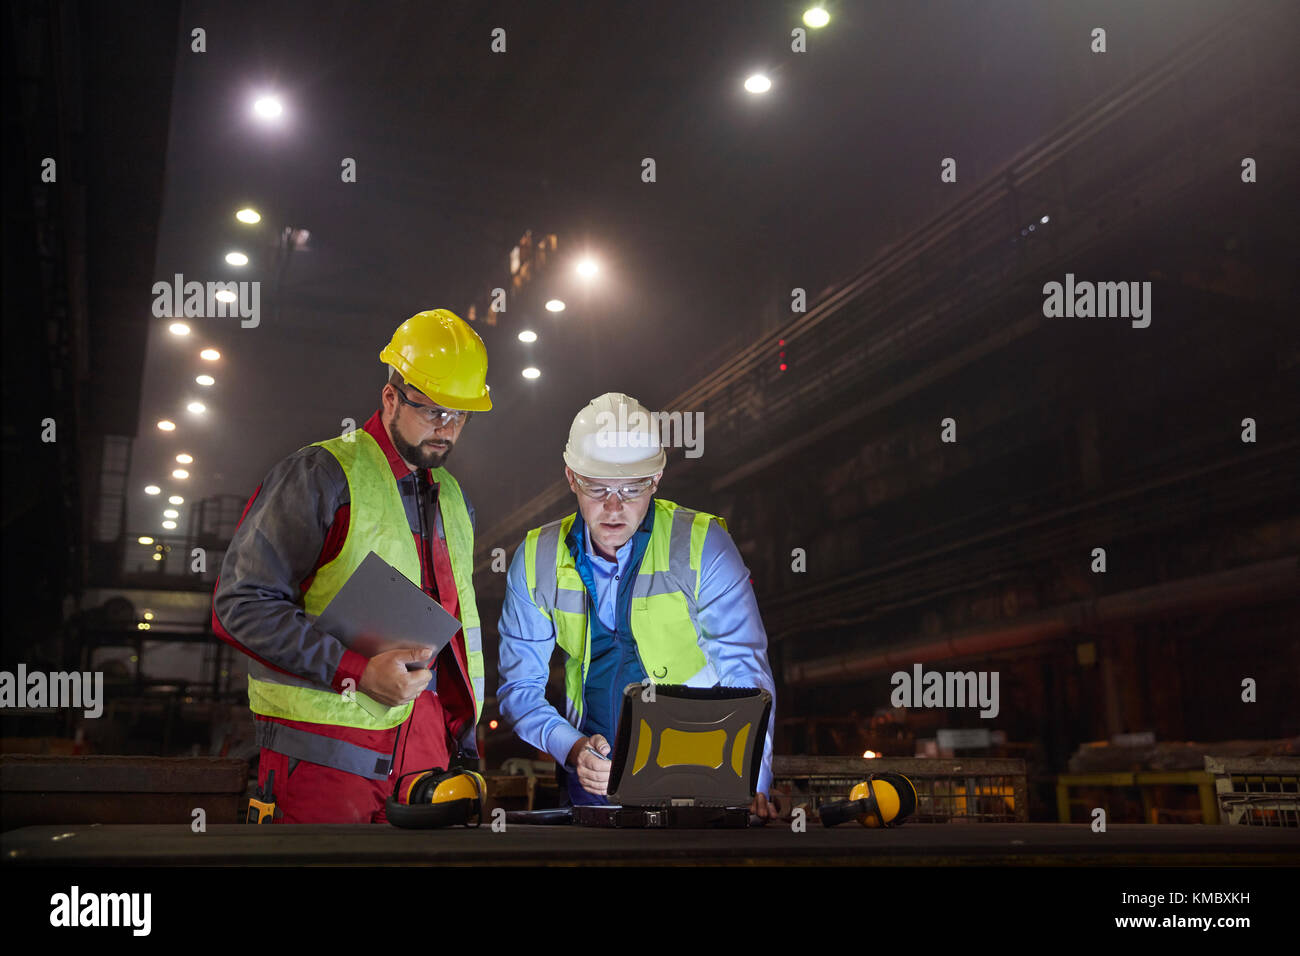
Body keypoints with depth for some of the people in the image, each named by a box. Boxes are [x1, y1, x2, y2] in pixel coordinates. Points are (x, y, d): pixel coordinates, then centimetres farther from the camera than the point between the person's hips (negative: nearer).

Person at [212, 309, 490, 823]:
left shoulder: (454, 500, 17)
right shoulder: (319, 476, -5)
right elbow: (241, 603, -12)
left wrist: (464, 750, 16)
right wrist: (357, 673, -18)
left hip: (428, 755, 6)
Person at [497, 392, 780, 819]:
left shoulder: (702, 545, -7)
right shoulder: (537, 559, 0)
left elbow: (746, 672, -10)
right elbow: (519, 685, 3)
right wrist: (572, 748, -16)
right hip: (592, 780, 1)